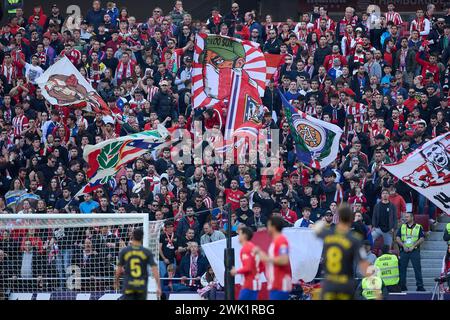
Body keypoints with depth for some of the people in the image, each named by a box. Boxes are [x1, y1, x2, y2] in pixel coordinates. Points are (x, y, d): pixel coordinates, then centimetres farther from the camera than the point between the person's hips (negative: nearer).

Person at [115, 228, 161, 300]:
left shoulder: (124, 251, -1)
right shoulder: (147, 252, -2)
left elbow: (119, 270, 4)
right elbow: (154, 270, -8)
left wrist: (116, 282, 22)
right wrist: (158, 287, -7)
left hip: (128, 286, -1)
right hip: (142, 286, 1)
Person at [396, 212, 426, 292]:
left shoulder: (418, 227, 4)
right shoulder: (402, 227, 11)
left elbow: (422, 239, -4)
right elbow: (398, 238, 6)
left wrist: (413, 246, -12)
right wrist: (404, 246, -9)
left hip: (414, 250, -3)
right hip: (404, 251, 3)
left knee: (417, 268, -5)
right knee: (402, 268, 2)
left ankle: (420, 286, -3)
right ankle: (402, 286, 8)